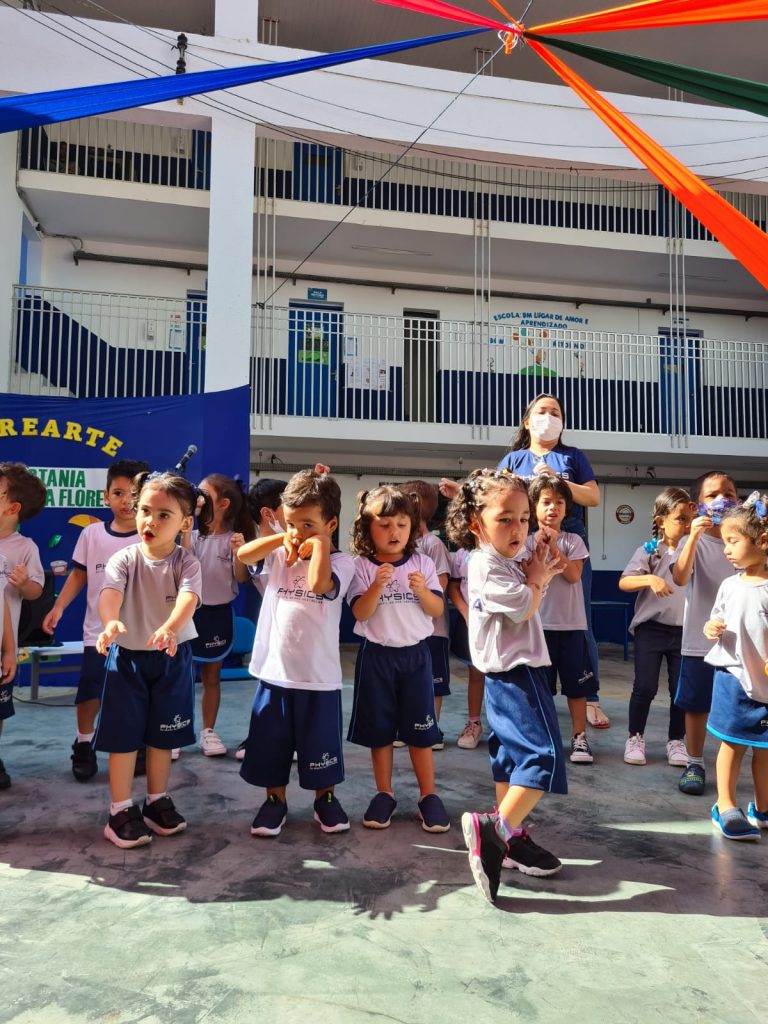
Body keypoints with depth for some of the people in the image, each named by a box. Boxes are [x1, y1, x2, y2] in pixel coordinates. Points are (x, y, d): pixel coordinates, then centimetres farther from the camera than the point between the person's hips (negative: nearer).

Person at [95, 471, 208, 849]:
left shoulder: (186, 563, -12)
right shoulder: (124, 559, -11)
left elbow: (188, 599, -31)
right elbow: (110, 593, -29)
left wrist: (169, 629, -52)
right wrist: (111, 623, -52)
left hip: (172, 657, 1)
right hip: (127, 655, -1)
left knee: (162, 734, 14)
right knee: (124, 734, 5)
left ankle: (157, 801, 33)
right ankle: (120, 810, 20)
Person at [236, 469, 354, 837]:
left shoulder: (340, 562, -10)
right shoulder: (280, 555, 3)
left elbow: (318, 583, -30)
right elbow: (243, 554, -11)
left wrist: (318, 543, -21)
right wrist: (282, 538, -12)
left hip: (318, 674, -3)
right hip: (274, 670, 4)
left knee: (320, 744, 13)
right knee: (271, 744, 15)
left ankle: (325, 799, 34)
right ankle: (275, 800, 34)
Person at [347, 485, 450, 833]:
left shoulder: (422, 563, 0)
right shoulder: (362, 566, -5)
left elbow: (437, 610, -3)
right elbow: (360, 613, -13)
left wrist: (422, 590, -22)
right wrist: (377, 586, -28)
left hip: (415, 654, 1)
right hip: (376, 655, 0)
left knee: (420, 729, 7)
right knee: (378, 728, 10)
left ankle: (428, 795, 20)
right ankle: (384, 794, 24)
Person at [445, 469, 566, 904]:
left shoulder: (508, 562, 14)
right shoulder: (487, 565, -17)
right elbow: (524, 607, -20)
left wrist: (542, 576, 9)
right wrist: (537, 577, -3)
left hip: (512, 676, 11)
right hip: (515, 675, -10)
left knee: (512, 757, 16)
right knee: (545, 755, -16)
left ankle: (512, 835, 27)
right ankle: (495, 828, -11)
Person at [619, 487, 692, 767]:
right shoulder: (649, 550, -5)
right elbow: (623, 583, -12)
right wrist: (649, 579, -30)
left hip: (684, 630, 3)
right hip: (651, 627, -3)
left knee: (681, 688, 7)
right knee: (645, 686, -2)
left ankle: (676, 740, 25)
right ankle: (635, 737, 17)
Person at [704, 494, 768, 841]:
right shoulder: (730, 586, 1)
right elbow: (717, 624, 12)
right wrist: (711, 629, -9)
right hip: (733, 676, 1)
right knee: (732, 743, 7)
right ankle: (725, 807, 19)